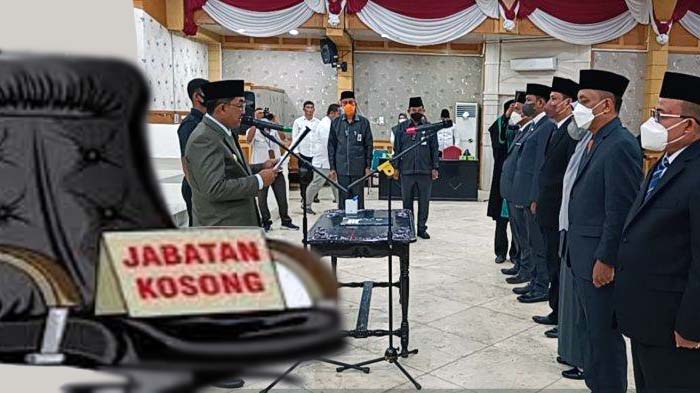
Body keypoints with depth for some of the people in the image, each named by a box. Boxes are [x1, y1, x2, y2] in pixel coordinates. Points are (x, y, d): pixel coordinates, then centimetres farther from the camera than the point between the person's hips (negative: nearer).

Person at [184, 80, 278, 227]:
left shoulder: (221, 132, 9)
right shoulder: (204, 139, -21)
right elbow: (214, 189, -28)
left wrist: (262, 167, 5)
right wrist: (259, 180, -21)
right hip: (220, 226, -10)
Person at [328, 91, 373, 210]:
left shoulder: (363, 122, 1)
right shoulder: (336, 123, 5)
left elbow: (369, 145, 3)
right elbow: (331, 146, 7)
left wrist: (368, 166, -1)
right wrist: (332, 168, 3)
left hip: (358, 168, -1)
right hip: (341, 168, 1)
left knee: (358, 199, 5)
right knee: (343, 199, 6)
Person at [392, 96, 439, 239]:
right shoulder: (402, 128, 6)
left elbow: (434, 149, 7)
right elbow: (397, 149, 7)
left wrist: (435, 168, 0)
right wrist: (396, 168, 2)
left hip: (425, 171, 0)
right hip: (406, 171, 0)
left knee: (424, 201, 5)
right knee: (407, 201, 7)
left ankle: (422, 228, 16)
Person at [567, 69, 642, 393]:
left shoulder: (620, 145, -17)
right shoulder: (595, 142, 11)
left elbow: (621, 211, -21)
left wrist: (606, 260, -19)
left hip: (600, 259, -9)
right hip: (582, 255, 9)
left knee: (604, 332, 4)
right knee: (590, 328, 20)